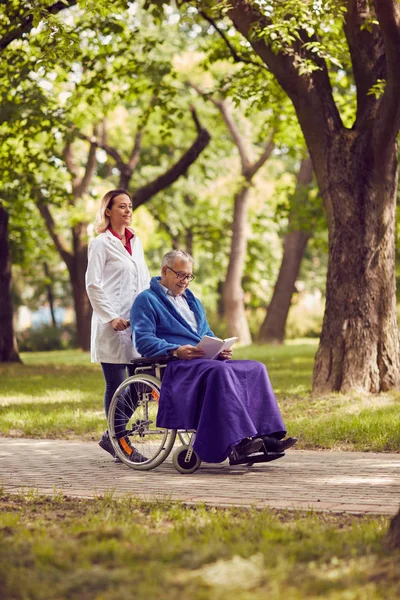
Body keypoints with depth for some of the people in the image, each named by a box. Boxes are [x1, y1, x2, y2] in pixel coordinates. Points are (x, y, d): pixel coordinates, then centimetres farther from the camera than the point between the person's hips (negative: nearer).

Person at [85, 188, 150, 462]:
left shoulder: (136, 241, 16)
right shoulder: (101, 244, -3)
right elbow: (93, 285, -8)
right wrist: (111, 318, -14)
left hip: (137, 323, 6)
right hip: (113, 326, -6)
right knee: (116, 384, -2)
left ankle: (111, 437, 18)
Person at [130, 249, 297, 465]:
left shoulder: (192, 300, 30)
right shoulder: (146, 300, 4)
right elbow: (143, 340, -9)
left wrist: (220, 349, 4)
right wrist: (176, 350, -23)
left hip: (206, 360, 8)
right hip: (174, 366, -8)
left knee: (255, 369, -15)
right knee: (220, 371, -37)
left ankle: (266, 436, -27)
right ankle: (235, 445, -46)